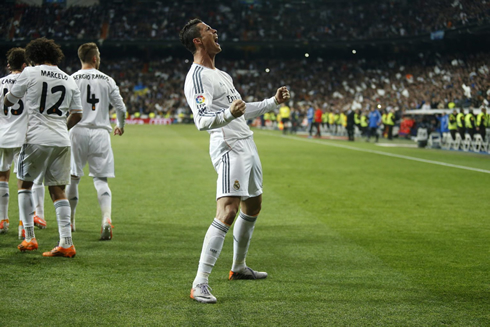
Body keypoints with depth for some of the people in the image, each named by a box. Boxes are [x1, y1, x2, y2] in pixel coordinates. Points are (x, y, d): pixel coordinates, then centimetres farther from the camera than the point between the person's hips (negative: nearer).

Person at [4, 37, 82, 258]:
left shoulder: (30, 73, -2)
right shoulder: (70, 80, 11)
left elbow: (9, 101, 7)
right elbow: (77, 115, 13)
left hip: (37, 139, -4)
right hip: (62, 142, 4)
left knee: (24, 183, 13)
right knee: (57, 190, 7)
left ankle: (29, 238, 9)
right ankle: (66, 243, -2)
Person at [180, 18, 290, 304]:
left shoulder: (221, 75, 20)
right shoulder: (197, 77, -12)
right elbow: (202, 120, -23)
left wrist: (273, 102, 31)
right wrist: (229, 114, -41)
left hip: (246, 146, 10)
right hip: (229, 149, -10)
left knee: (253, 206, 20)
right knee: (227, 214, -20)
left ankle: (239, 267, 36)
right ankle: (200, 284, -21)